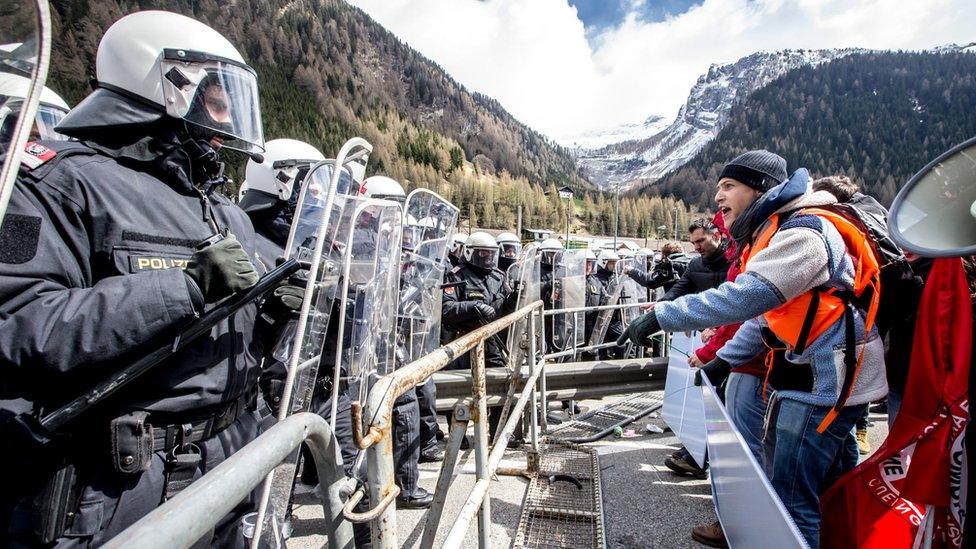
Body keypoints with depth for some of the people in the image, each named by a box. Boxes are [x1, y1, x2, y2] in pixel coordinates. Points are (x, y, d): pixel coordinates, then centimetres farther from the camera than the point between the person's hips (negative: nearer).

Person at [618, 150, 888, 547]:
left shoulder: (803, 233, -20)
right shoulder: (775, 231, 13)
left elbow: (745, 297, -34)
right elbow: (768, 311, 16)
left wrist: (661, 316, -30)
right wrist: (724, 359, 9)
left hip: (825, 379, -10)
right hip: (813, 372, 10)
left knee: (792, 499, -4)